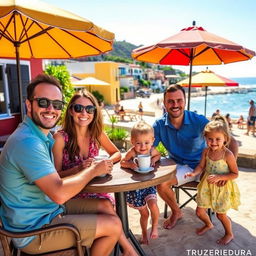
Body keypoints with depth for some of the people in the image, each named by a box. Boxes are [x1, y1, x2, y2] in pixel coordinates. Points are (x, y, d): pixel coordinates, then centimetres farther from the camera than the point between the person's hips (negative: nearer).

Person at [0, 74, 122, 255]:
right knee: (114, 225, -6)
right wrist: (93, 170, -17)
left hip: (50, 208, 9)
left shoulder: (45, 135, 5)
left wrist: (82, 168, -10)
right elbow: (59, 194, -31)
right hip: (33, 232, -9)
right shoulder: (28, 142, -27)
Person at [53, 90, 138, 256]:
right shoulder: (60, 138, -14)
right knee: (105, 206, -28)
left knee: (107, 203, -28)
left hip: (94, 189, 4)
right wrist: (79, 168, -28)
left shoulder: (97, 134, 0)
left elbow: (117, 153, 12)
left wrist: (108, 161, -11)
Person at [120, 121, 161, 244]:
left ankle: (155, 226, 12)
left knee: (153, 205, -20)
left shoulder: (152, 150, -12)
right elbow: (122, 162, -14)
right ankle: (144, 233, 41)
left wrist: (154, 159, -13)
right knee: (144, 213, 12)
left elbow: (158, 155, 9)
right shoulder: (132, 152, -23)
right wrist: (130, 164, -34)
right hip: (135, 187, -1)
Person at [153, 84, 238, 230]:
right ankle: (176, 212, 11)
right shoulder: (159, 125, -9)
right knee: (161, 183, -23)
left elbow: (231, 141, -20)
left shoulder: (199, 121, -17)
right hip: (179, 166, 2)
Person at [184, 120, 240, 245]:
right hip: (207, 185, 5)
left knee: (220, 214, 10)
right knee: (199, 211, 12)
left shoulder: (228, 154, -21)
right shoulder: (206, 151, -9)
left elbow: (235, 174, -14)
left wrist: (219, 177, -27)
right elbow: (201, 166, -2)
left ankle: (229, 234, 41)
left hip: (222, 187, -4)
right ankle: (208, 224, 47)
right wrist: (194, 173, -22)